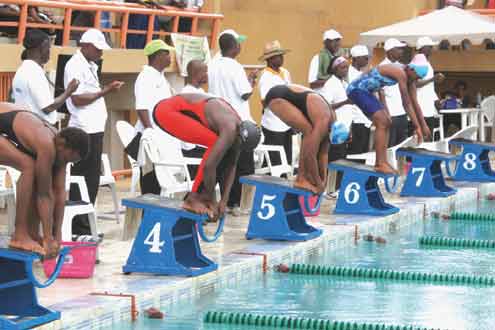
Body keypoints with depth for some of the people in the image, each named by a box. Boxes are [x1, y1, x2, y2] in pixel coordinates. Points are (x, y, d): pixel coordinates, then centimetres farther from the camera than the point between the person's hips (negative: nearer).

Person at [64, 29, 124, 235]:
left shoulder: (90, 66, 17)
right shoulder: (75, 66, -11)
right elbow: (77, 99, -18)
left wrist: (107, 90, 11)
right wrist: (104, 92, -18)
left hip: (95, 129, 10)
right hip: (84, 131, -10)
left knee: (92, 181, 13)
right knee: (83, 183, -5)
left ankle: (84, 228, 19)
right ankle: (79, 229, -1)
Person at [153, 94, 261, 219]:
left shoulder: (239, 127, -1)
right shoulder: (230, 129, -28)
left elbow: (231, 166, 6)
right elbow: (209, 166, -27)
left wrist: (224, 200, 1)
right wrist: (211, 200, -16)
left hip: (184, 112, 9)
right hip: (167, 110, -9)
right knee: (214, 144, -20)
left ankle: (202, 195, 10)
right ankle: (193, 199, -13)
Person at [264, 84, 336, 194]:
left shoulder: (330, 118, 3)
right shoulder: (323, 121, -24)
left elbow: (324, 152, 11)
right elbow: (310, 154, -23)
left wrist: (323, 179, 9)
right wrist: (318, 184, -16)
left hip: (286, 96, 9)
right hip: (277, 96, -9)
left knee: (311, 136, 4)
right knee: (309, 132, -18)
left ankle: (304, 176, 8)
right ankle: (301, 179, -13)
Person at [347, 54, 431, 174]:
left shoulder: (407, 75, 3)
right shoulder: (401, 73, -25)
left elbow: (414, 102, 9)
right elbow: (407, 104, -24)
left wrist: (423, 125, 9)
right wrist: (417, 127, -20)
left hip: (365, 91, 10)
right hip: (357, 89, -10)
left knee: (387, 123, 11)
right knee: (382, 122, -15)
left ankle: (381, 162, 14)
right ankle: (380, 164, -13)